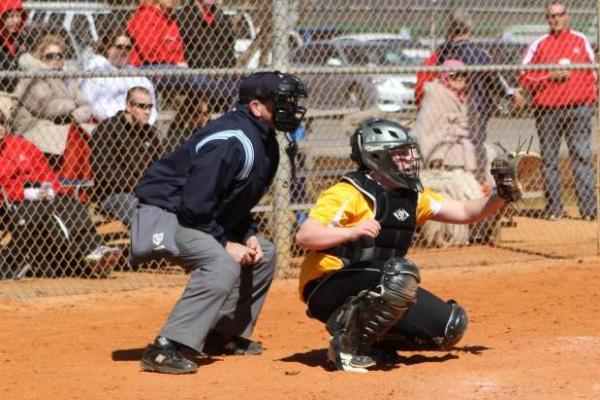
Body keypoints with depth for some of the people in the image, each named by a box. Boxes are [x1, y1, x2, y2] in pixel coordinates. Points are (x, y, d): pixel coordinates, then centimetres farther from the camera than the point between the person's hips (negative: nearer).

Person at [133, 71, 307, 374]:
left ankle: (226, 334, 23)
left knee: (263, 253, 16)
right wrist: (226, 244, -20)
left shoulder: (265, 143, 6)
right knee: (223, 265, -31)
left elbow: (236, 200, 17)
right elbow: (194, 204, -28)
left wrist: (249, 236, 0)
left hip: (206, 219, 11)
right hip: (164, 213, -11)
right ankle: (165, 349, -33)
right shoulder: (231, 141, -25)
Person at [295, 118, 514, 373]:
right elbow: (304, 237, -24)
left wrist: (500, 196, -5)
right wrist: (351, 232, -39)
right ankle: (349, 344, -21)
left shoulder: (412, 196, 9)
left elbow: (465, 213, 13)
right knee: (400, 273, -35)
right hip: (327, 289, -8)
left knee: (451, 327, -2)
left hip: (376, 291, 8)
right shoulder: (348, 194, -14)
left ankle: (375, 342, 10)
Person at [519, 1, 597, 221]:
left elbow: (592, 71, 15)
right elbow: (524, 77, 2)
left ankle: (588, 208, -8)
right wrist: (550, 76, -9)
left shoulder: (581, 41, 10)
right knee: (549, 159, 2)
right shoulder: (539, 45, 6)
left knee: (582, 157, -6)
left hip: (579, 108, 0)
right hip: (547, 110, 0)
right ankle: (553, 208, 7)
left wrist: (591, 97, 5)